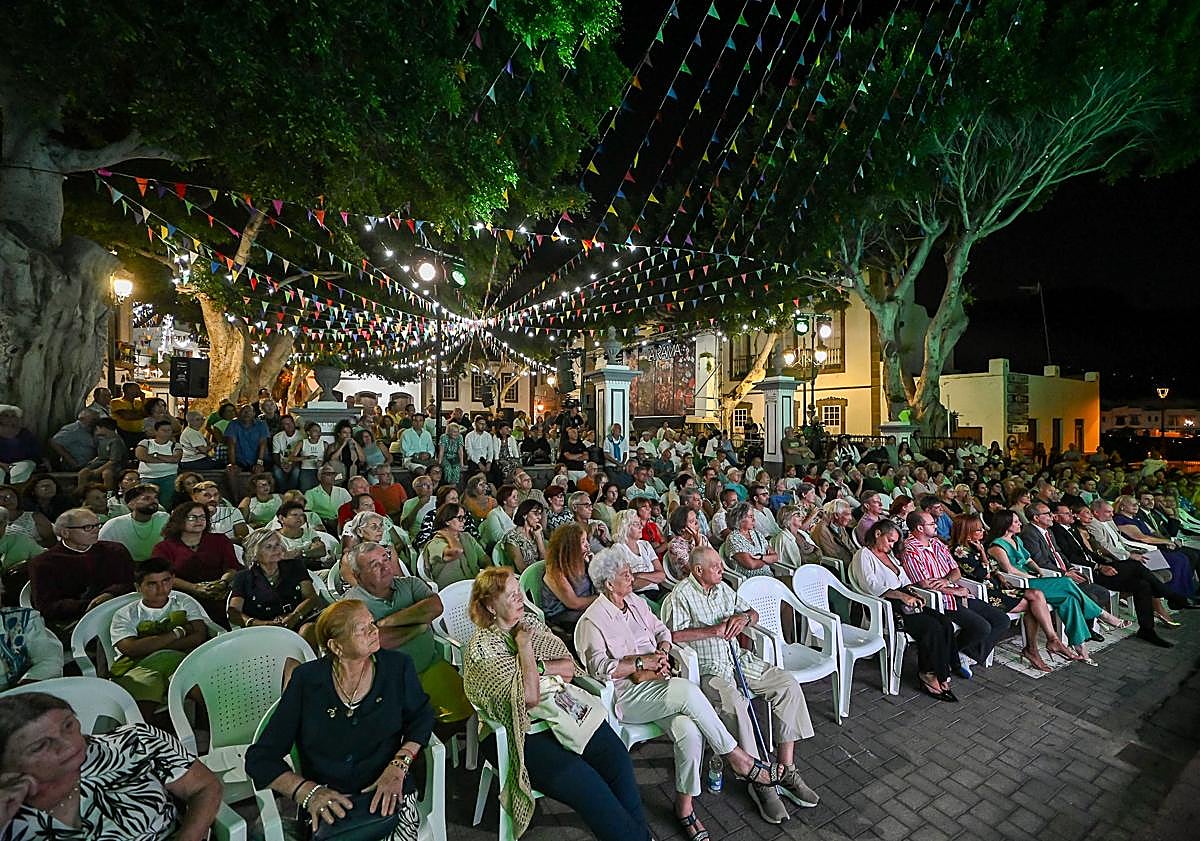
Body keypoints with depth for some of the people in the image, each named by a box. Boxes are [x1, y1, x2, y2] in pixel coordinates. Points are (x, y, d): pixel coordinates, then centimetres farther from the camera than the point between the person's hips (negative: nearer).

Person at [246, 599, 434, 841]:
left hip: (390, 794, -1)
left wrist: (398, 766, -7)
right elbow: (260, 757, 1)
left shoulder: (397, 666, 1)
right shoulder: (305, 680, -2)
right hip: (330, 805, 2)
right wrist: (308, 791, -15)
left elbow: (421, 717, 11)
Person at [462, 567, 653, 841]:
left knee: (616, 758, -16)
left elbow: (569, 668, 5)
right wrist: (524, 647, -16)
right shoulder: (480, 648, -11)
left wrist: (538, 666, -10)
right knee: (584, 782, -21)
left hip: (564, 710, 5)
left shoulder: (530, 623, 8)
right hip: (524, 731, -5)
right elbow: (528, 697, -18)